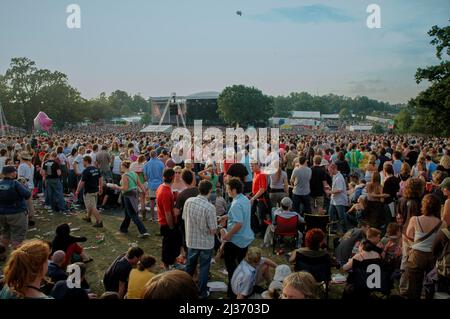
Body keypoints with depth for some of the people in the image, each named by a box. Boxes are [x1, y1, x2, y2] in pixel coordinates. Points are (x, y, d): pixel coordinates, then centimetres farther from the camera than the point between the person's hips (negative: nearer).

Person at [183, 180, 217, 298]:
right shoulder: (209, 207, -25)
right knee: (204, 267, 15)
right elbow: (213, 230, -20)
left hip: (191, 240, 4)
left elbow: (184, 219, 2)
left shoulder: (188, 201, -12)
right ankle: (202, 292, 28)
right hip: (206, 243, -4)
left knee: (190, 265, 24)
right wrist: (215, 226, 2)